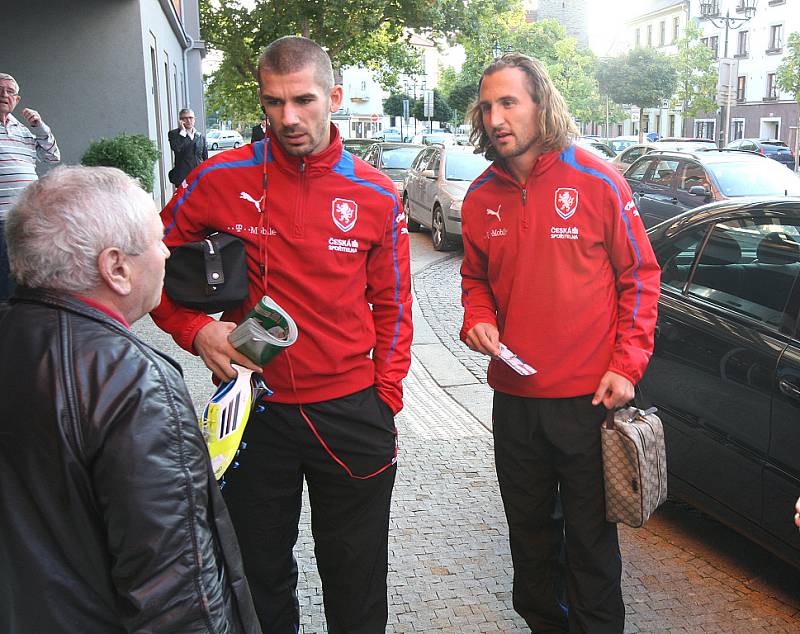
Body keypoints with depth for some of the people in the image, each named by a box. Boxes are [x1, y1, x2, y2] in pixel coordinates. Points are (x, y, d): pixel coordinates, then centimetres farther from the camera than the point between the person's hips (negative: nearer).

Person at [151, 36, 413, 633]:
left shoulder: (375, 194, -2)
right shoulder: (222, 179, -7)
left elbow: (391, 306, 6)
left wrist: (386, 401, 0)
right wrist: (195, 328, -12)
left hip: (351, 411, 1)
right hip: (255, 410, 0)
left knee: (356, 580, 17)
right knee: (261, 572, 18)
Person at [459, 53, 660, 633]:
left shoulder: (597, 182, -9)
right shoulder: (481, 197, 2)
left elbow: (639, 274, -4)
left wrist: (626, 366, -10)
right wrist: (477, 319, -6)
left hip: (588, 397, -4)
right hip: (514, 396, 4)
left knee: (591, 532, 11)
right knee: (529, 527, 19)